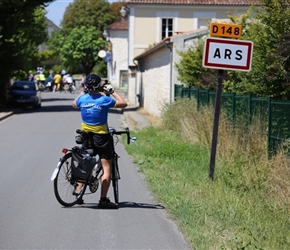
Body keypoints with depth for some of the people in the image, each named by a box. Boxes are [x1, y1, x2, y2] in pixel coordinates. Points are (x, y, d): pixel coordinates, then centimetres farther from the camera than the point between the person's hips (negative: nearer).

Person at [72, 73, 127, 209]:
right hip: (102, 137, -5)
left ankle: (78, 191, 20)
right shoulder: (104, 100, -16)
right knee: (106, 168, -1)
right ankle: (103, 200, -7)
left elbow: (74, 104, 22)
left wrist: (83, 92, 27)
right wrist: (112, 91, 1)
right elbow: (123, 103, -6)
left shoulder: (82, 99, -2)